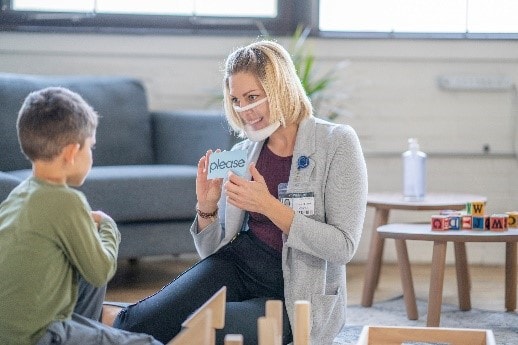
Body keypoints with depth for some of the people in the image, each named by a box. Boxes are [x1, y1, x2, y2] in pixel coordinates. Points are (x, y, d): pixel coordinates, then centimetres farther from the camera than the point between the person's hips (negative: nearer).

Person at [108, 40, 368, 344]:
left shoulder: (337, 143, -5)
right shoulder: (242, 153, 8)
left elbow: (343, 247, -13)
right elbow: (214, 251, 12)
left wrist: (268, 206, -20)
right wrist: (207, 208, -8)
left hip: (296, 292, -3)